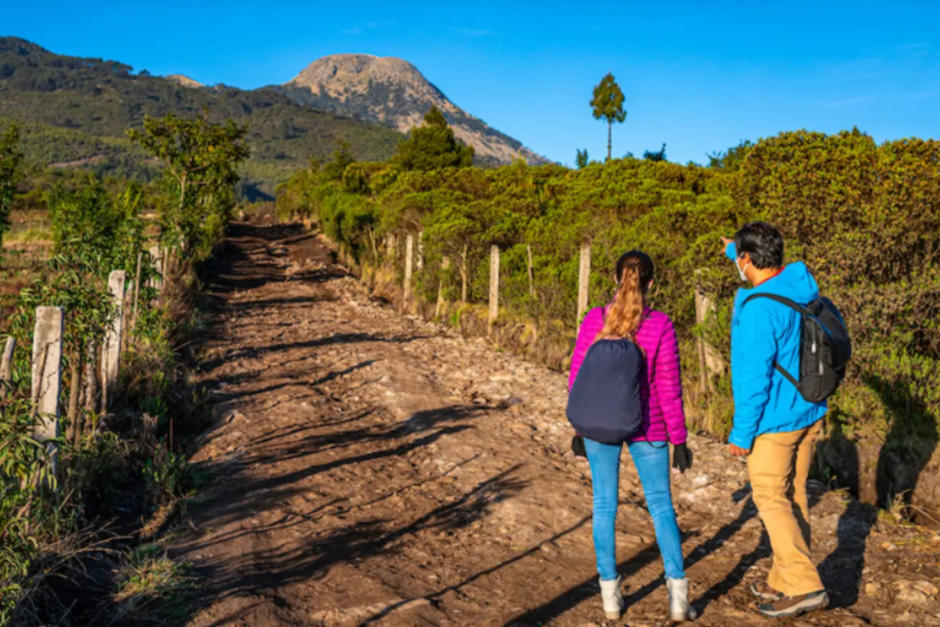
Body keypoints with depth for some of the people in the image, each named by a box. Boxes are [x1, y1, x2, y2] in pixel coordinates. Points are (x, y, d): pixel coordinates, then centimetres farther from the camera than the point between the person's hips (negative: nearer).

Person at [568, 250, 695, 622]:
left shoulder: (593, 320, -9)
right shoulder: (660, 326, -12)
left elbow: (578, 378, -5)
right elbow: (668, 389, -9)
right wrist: (679, 440, 0)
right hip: (646, 428, -1)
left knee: (604, 504, 12)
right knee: (660, 505, 12)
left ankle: (610, 594, 18)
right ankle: (677, 594, 12)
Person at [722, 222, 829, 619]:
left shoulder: (759, 309, -25)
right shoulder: (801, 285, 1)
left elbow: (754, 378, -23)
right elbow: (768, 272, 26)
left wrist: (741, 433, -14)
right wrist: (733, 250, 42)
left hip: (773, 420, -9)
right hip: (808, 413, 9)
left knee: (771, 500, 4)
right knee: (793, 496, 16)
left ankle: (805, 586, 5)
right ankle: (784, 581, 28)